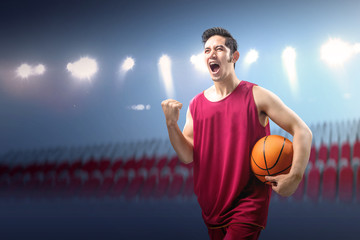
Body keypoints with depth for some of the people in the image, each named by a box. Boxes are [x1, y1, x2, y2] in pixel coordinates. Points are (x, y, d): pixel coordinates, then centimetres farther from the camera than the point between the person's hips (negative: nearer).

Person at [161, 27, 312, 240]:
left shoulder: (256, 96, -7)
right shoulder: (196, 104, 5)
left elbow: (302, 131, -8)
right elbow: (188, 156, 1)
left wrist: (294, 176, -20)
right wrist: (172, 124, -14)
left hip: (248, 202, -4)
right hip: (211, 204, 5)